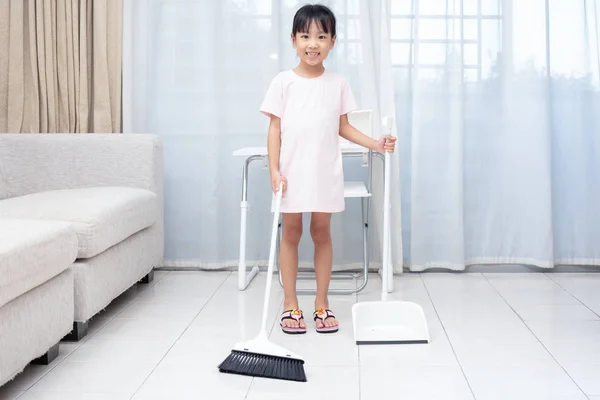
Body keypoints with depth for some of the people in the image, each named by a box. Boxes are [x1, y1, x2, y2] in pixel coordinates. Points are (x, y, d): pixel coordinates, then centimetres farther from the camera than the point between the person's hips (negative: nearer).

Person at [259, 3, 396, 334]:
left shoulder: (338, 84, 5)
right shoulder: (283, 82, -1)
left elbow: (343, 127, 10)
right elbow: (275, 129, -2)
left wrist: (376, 144, -2)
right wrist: (274, 170, -10)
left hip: (325, 173, 1)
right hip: (292, 173, -1)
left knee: (321, 233, 7)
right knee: (291, 234, 6)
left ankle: (322, 304, 17)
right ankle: (290, 305, 14)